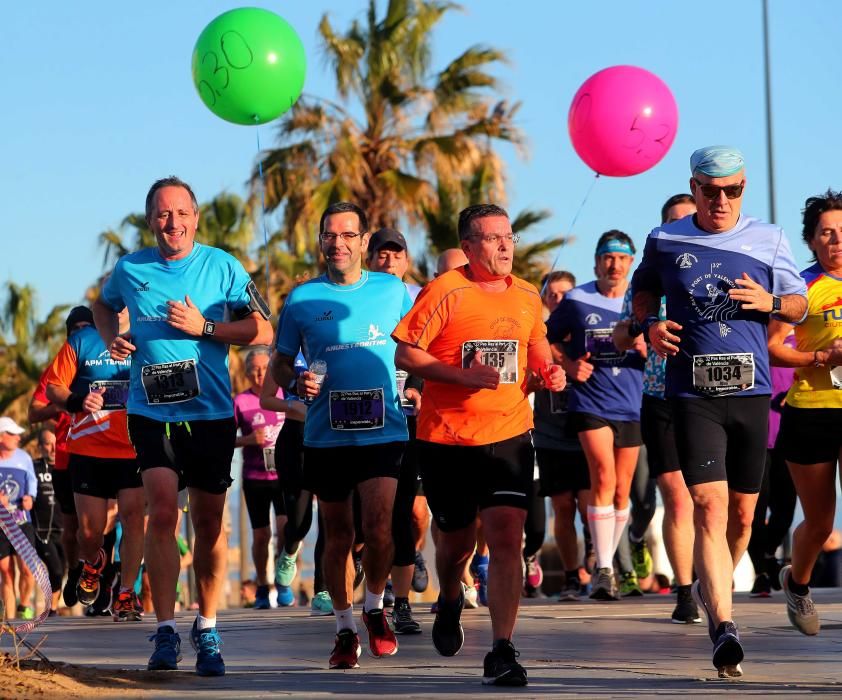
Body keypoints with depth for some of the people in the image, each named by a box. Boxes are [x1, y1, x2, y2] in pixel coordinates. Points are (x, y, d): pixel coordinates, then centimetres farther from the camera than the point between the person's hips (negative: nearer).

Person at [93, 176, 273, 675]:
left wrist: (204, 327, -13)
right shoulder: (129, 269, 3)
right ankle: (166, 632, -14)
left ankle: (207, 630, 24)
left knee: (209, 521, 8)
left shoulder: (222, 266, -2)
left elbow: (263, 331, -2)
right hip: (151, 411, 0)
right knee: (163, 511, -16)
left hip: (212, 412, 0)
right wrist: (111, 339, 5)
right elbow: (104, 306, 26)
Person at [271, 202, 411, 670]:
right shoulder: (303, 297, 3)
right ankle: (346, 628, 25)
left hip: (383, 432, -1)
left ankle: (375, 606, 12)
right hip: (326, 435, 1)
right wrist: (296, 383, -11)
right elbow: (280, 363, 9)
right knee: (338, 535, 9)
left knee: (378, 526, -15)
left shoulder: (394, 291, 4)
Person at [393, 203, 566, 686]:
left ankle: (502, 652, -13)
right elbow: (405, 354, -10)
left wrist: (548, 371, 1)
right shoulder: (444, 293, -8)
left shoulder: (527, 296, 7)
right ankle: (450, 602, 47)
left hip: (509, 434, 2)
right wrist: (463, 375, -20)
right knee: (458, 540, 12)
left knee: (507, 539, -13)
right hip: (448, 437, -2)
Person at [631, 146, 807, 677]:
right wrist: (650, 324, -1)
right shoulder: (665, 241, 4)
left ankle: (714, 587, 38)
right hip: (693, 393, -2)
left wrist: (770, 302, -9)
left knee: (743, 514, 10)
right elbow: (643, 290, 21)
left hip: (751, 391, 2)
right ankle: (724, 626, -22)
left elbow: (800, 305, 14)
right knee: (710, 506, -16)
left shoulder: (769, 241, 5)